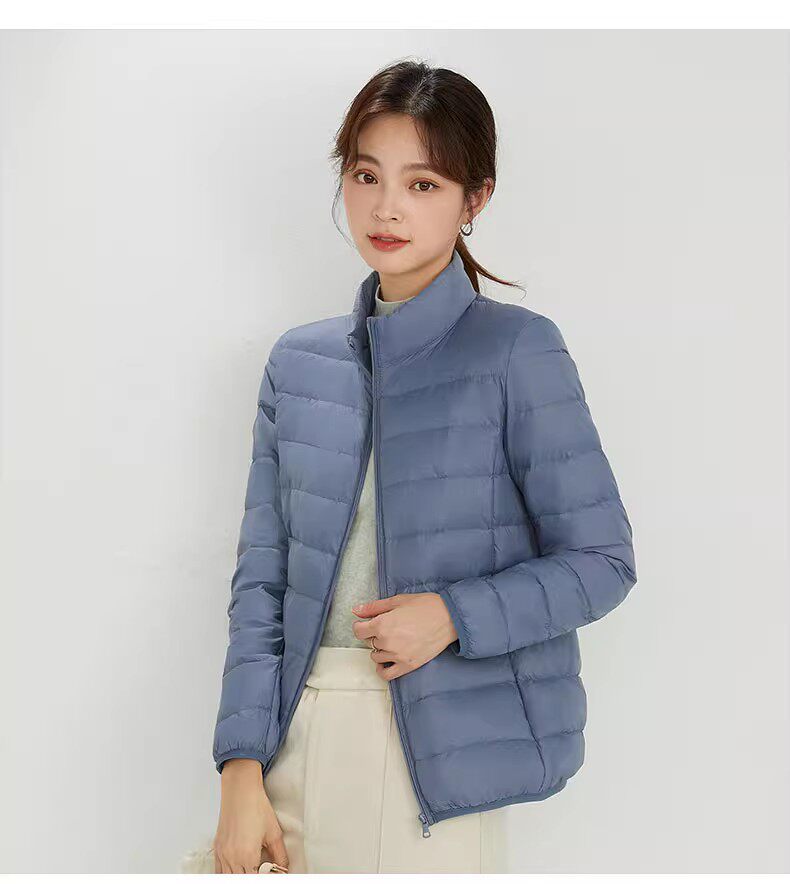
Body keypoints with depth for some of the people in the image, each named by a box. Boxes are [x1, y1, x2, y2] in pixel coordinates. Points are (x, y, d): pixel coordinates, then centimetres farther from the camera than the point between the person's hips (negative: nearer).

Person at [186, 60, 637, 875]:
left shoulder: (518, 351, -5)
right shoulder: (297, 363, 7)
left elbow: (600, 561, -3)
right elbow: (261, 577, 6)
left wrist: (454, 615, -17)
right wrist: (242, 773, 0)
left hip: (441, 744, -3)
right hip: (300, 738, 4)